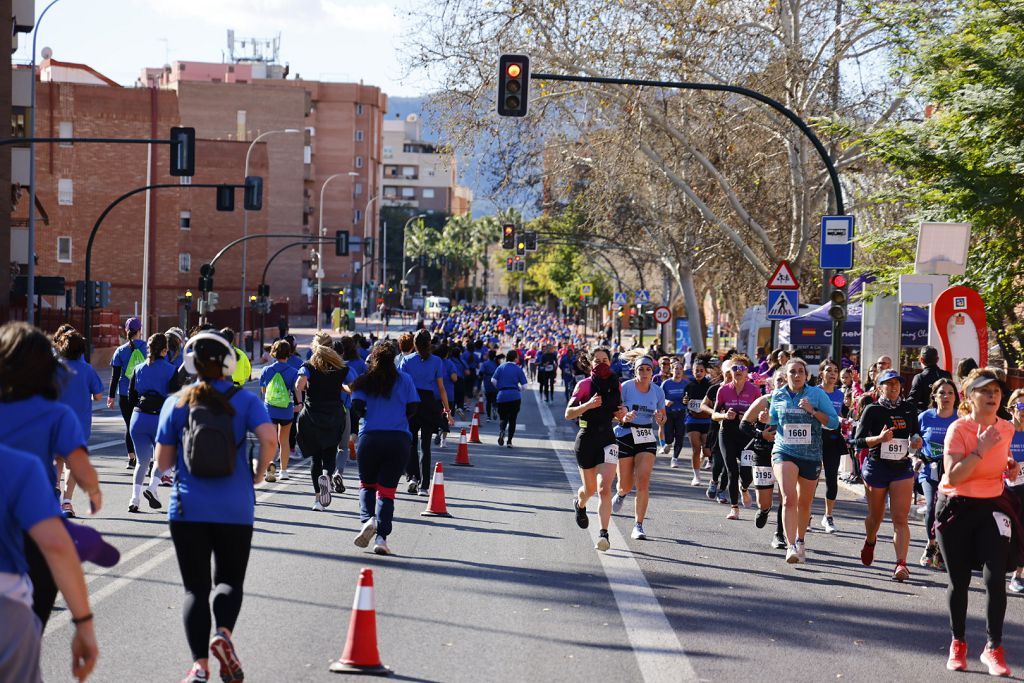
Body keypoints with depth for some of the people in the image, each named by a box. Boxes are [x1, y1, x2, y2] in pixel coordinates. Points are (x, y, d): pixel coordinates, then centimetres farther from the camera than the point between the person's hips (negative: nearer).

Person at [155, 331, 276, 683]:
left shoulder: (176, 403, 2)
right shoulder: (245, 400, 0)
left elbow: (162, 462, 3)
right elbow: (269, 439, -15)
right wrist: (259, 473, 2)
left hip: (188, 509, 0)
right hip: (235, 509, 0)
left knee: (195, 587, 7)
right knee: (230, 579, 15)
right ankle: (223, 633, -13)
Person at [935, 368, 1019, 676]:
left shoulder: (1006, 428, 1)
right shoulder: (958, 429, -16)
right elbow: (953, 477, -24)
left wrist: (1010, 467, 2)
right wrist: (981, 449, -28)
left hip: (992, 506, 3)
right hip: (957, 508, -3)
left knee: (995, 578, -9)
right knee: (959, 580, 7)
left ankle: (994, 648, 3)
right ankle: (958, 643, 27)